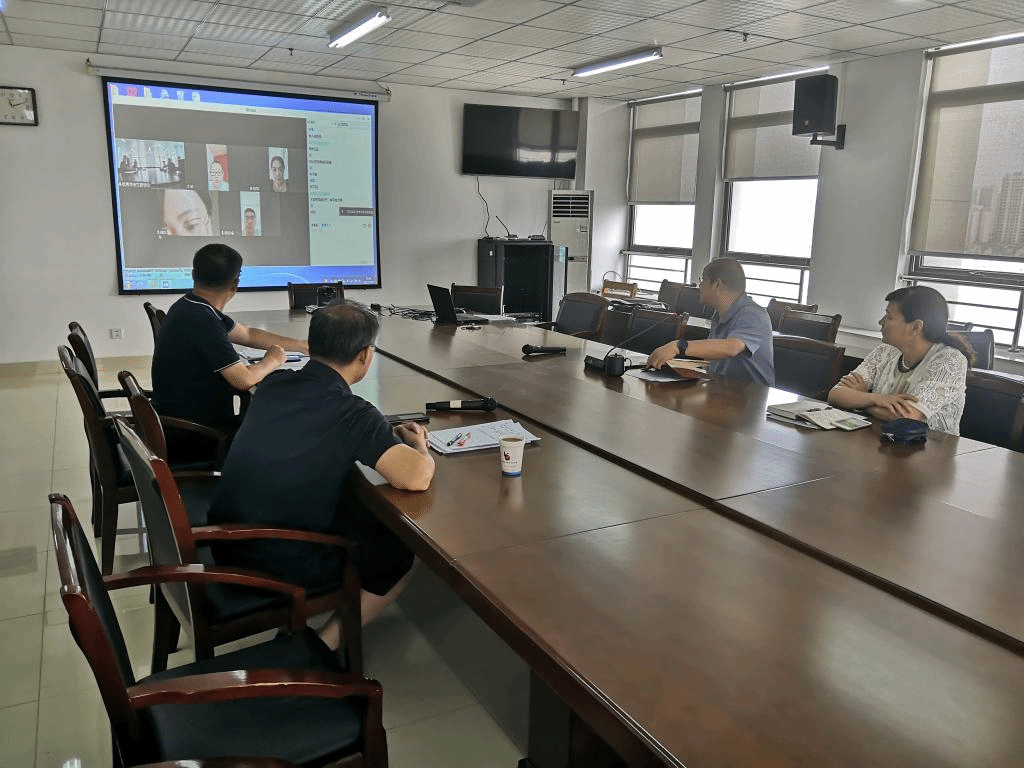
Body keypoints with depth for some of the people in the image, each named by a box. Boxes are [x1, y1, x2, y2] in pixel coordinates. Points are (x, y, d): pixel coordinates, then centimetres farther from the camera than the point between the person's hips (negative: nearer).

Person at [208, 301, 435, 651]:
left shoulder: (272, 385, 1)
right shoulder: (353, 414, -20)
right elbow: (418, 476, -28)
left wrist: (387, 434, 14)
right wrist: (418, 445, -3)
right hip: (280, 568, -7)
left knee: (355, 514, 28)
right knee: (400, 554, 14)